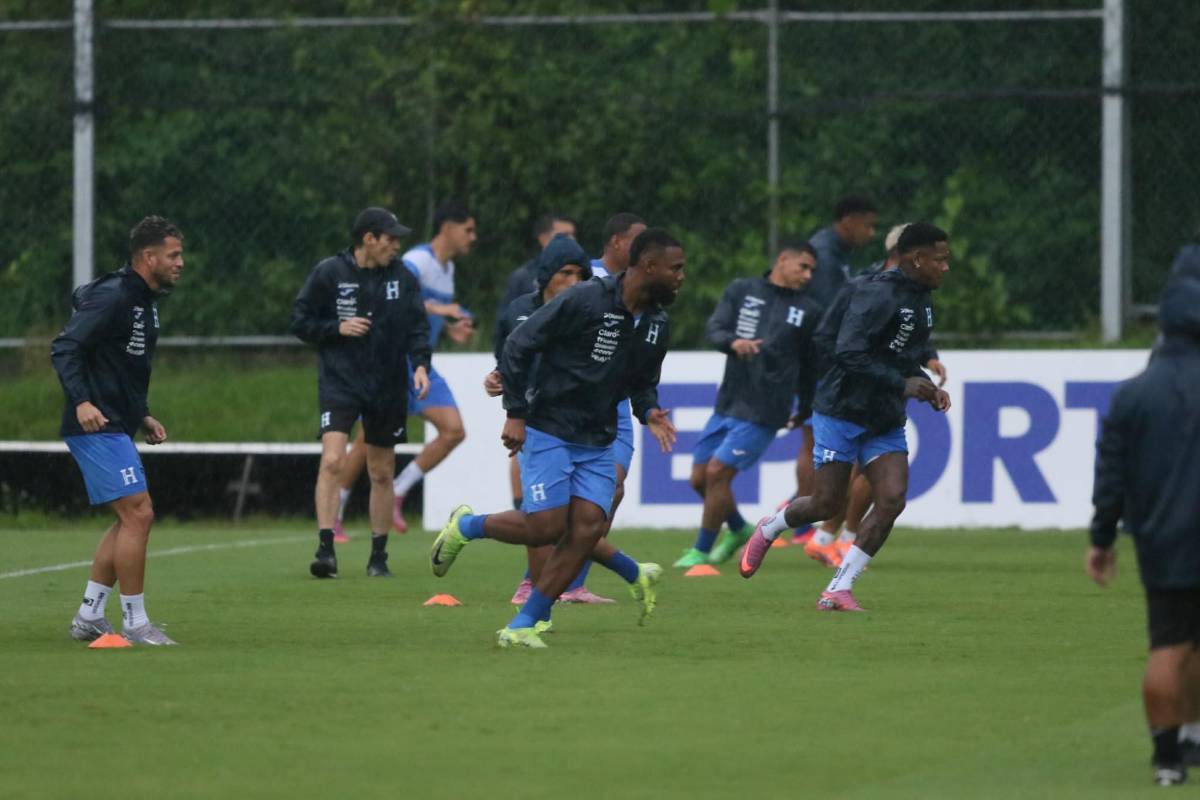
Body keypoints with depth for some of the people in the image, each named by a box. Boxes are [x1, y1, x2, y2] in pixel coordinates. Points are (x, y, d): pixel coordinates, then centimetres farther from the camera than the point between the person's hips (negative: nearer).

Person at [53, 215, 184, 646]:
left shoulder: (144, 302, 15)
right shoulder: (112, 297, -15)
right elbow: (64, 348, -21)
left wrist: (143, 417, 20)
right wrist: (81, 401, -33)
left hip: (115, 428, 11)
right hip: (96, 427, -11)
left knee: (131, 519, 13)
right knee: (138, 513, -12)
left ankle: (89, 617, 17)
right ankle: (135, 622, -6)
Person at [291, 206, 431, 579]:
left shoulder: (402, 276, 5)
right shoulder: (329, 273, -3)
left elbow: (417, 326, 5)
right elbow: (300, 321, 2)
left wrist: (420, 364, -11)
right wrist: (337, 328, -14)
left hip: (388, 387, 3)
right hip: (339, 381, -3)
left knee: (382, 473, 9)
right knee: (332, 461, -19)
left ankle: (378, 556, 19)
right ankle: (325, 549, -19)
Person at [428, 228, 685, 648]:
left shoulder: (656, 325, 5)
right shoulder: (583, 301, -17)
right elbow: (518, 346, -13)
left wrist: (649, 412, -2)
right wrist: (515, 413, -16)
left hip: (598, 442, 6)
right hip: (549, 432, -6)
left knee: (586, 532, -8)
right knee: (546, 527, -14)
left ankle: (524, 625, 1)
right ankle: (466, 526, 16)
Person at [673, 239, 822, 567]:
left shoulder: (808, 311, 3)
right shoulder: (741, 290, 7)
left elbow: (811, 367, 11)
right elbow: (714, 328, -5)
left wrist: (805, 411, 15)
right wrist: (733, 342, -26)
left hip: (762, 414, -4)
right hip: (727, 404, 4)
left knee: (718, 472, -12)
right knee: (699, 477, 6)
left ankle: (701, 550, 2)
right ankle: (739, 530, 31)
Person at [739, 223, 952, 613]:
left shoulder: (920, 299, 10)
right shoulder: (878, 294, -20)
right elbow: (849, 354, -28)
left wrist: (929, 389, 7)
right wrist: (902, 385, -27)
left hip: (885, 421, 8)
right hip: (843, 413, -8)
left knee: (892, 500, -9)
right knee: (827, 504, -2)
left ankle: (838, 590, -3)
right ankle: (767, 531, 32)